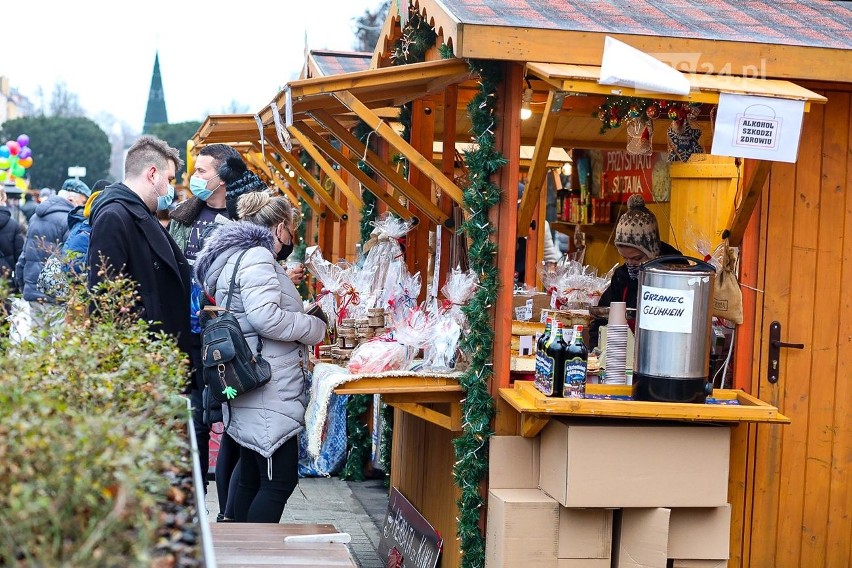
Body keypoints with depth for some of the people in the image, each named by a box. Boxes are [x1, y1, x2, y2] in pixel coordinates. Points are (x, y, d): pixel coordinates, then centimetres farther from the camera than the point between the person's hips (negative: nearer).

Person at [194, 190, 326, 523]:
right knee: (281, 480, -9)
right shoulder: (256, 258, -11)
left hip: (253, 392, 11)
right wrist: (315, 328, -10)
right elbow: (265, 316, -23)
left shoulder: (236, 256, 23)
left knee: (252, 478, 13)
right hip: (269, 394, -11)